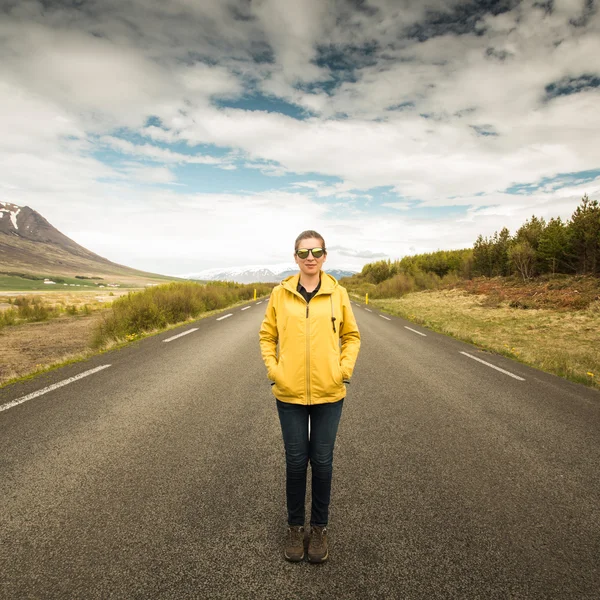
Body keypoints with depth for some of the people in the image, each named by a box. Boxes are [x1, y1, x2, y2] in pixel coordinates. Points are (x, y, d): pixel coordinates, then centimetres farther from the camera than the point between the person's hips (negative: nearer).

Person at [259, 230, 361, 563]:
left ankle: (320, 527, 33)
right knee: (296, 461, 11)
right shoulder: (280, 294, -1)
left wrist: (344, 370, -4)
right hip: (290, 392, 0)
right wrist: (273, 369, -4)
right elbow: (267, 336, 7)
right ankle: (295, 527, 33)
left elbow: (352, 336, 7)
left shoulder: (338, 293, -2)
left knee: (322, 461, 11)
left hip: (329, 393, 0)